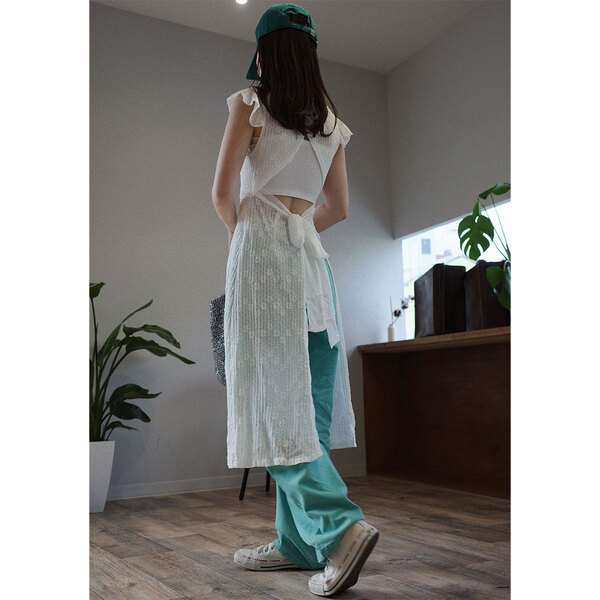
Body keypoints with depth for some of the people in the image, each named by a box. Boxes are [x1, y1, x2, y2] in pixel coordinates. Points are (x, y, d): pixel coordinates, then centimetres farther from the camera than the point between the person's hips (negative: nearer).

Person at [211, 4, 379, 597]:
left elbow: (222, 192, -4)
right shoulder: (330, 120, 17)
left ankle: (340, 525, -20)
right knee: (304, 398, 4)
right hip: (311, 256, 6)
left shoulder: (249, 103, 1)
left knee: (275, 397, -8)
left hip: (262, 250, -6)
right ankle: (297, 541, 11)